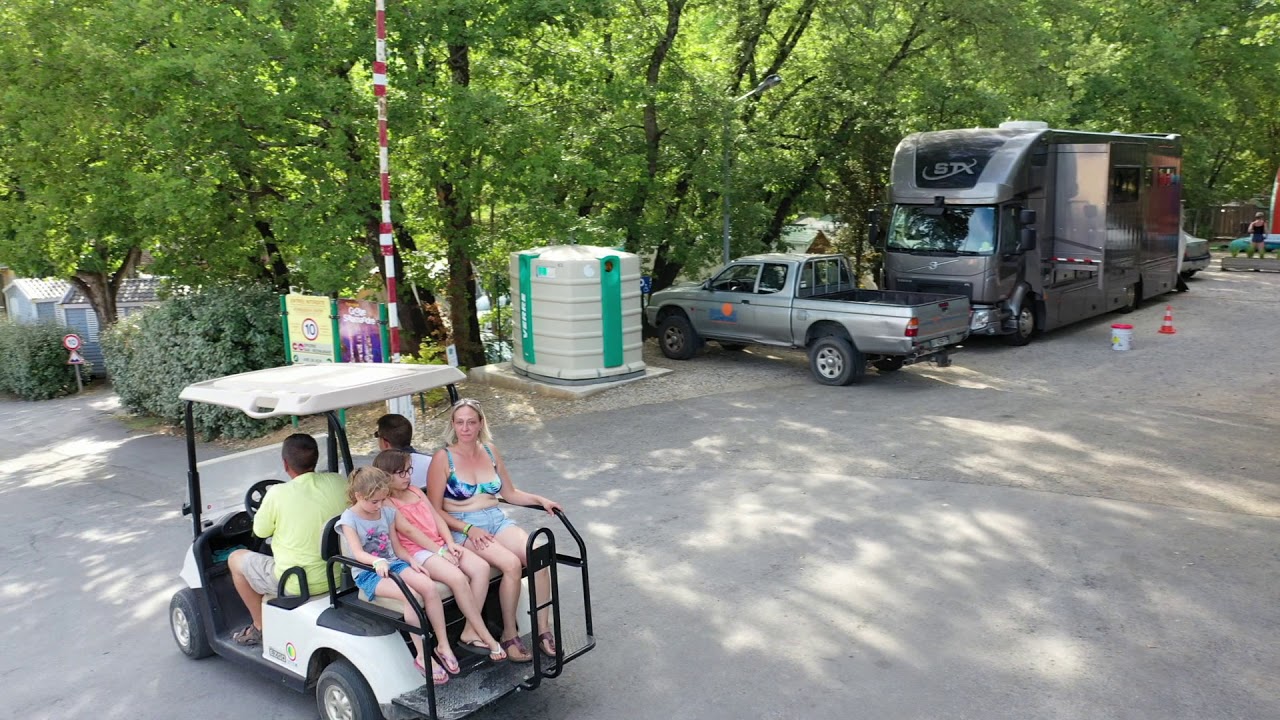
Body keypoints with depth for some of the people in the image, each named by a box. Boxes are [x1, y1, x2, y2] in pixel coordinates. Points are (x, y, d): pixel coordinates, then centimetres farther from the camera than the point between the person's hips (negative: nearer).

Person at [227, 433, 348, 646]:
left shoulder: (278, 494, -19)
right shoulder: (339, 482, -9)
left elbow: (261, 531, -2)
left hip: (296, 585, -5)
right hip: (338, 577, 5)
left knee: (236, 559, 19)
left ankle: (260, 628, 25)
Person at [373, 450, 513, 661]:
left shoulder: (416, 491, 20)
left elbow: (437, 517, 13)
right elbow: (408, 530, -12)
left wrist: (450, 543, -3)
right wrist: (439, 551, -15)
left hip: (440, 544, 8)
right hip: (417, 551, -8)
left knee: (481, 567, -16)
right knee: (458, 578, -30)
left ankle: (470, 632, -16)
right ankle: (487, 638, -21)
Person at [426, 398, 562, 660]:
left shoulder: (490, 451, 10)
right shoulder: (443, 458, -5)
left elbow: (510, 493, 20)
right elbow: (435, 510, -6)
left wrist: (540, 499, 3)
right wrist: (468, 529, -18)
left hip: (497, 520, 5)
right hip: (462, 528, -5)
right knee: (511, 563, -29)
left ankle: (543, 629, -12)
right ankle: (509, 634, -13)